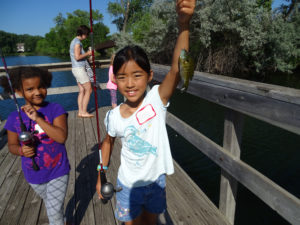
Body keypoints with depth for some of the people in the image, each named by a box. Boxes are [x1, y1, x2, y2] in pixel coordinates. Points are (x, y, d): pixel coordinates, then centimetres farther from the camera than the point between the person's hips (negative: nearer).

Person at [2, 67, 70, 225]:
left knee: (54, 212, 3)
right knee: (50, 203, 29)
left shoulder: (55, 109, -17)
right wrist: (21, 150, -19)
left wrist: (37, 118, -32)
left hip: (57, 172, -4)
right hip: (34, 176, 4)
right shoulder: (14, 118, -9)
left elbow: (62, 137, -28)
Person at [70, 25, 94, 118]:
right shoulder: (77, 42, -13)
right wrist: (87, 53, -10)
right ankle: (84, 112, -1)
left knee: (82, 91, 9)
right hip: (79, 68, -10)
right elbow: (77, 57, -21)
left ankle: (80, 111, 11)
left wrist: (87, 54, 11)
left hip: (77, 69, 10)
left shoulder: (75, 41, 18)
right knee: (88, 90, -5)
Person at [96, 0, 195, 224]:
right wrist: (101, 176, 8)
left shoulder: (156, 100, -23)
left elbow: (177, 69, -40)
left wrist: (184, 23, -51)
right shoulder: (114, 116, -17)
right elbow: (108, 142, 2)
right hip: (129, 184, 0)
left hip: (156, 180, 0)